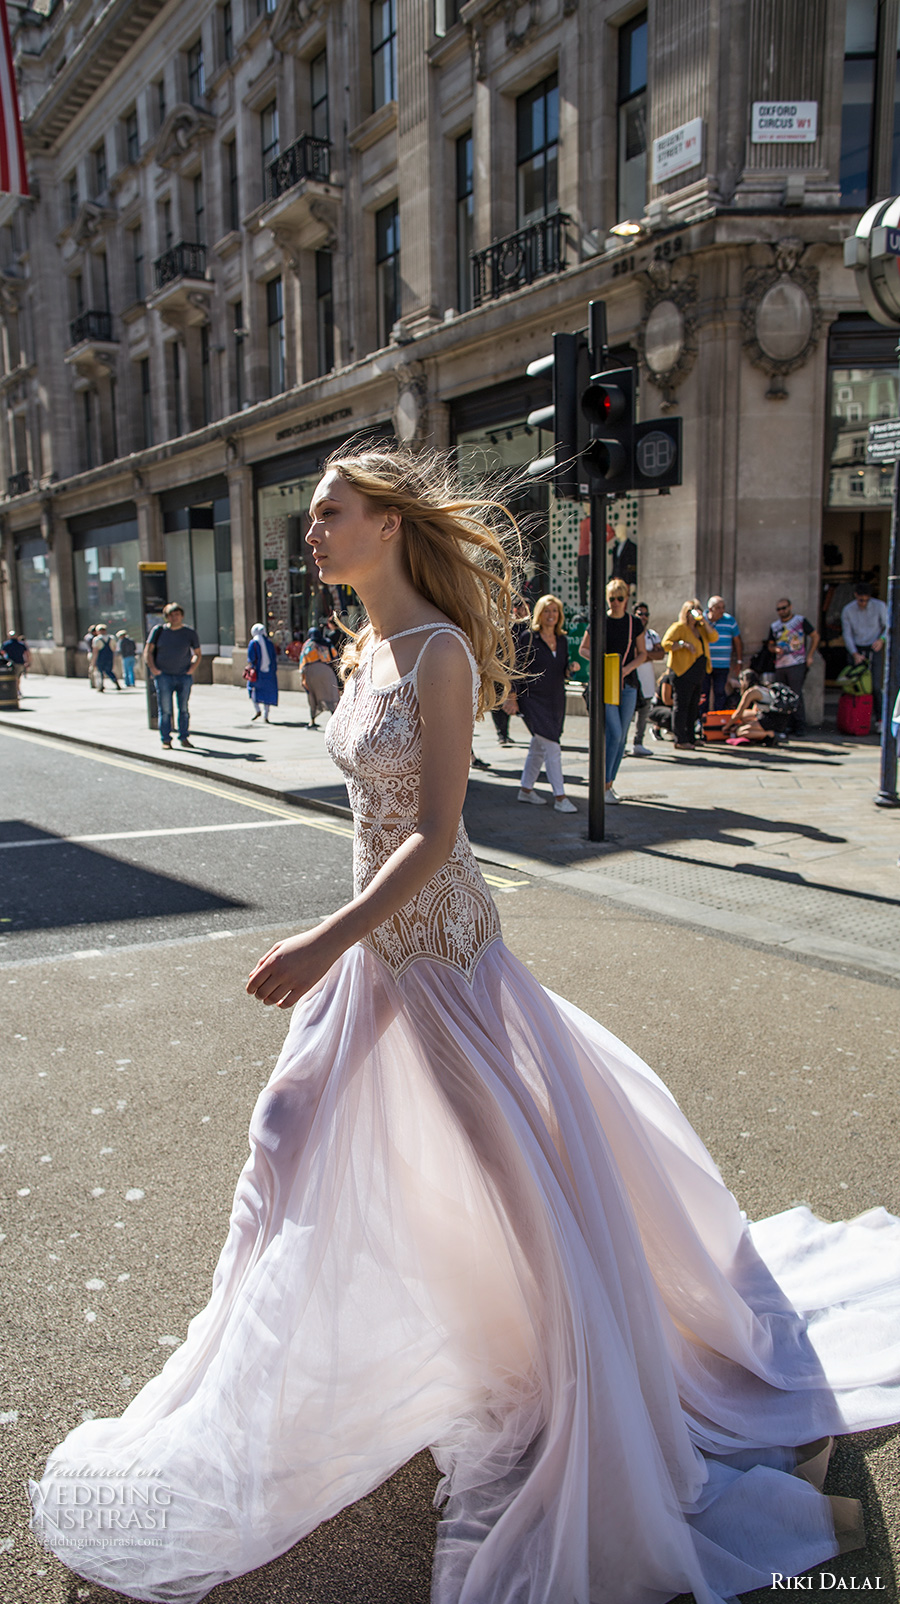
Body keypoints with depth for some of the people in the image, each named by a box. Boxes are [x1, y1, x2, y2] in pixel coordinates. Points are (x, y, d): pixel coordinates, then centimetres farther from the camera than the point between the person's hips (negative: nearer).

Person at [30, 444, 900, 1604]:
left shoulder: (440, 652, -18)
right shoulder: (367, 651, 7)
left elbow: (435, 834, -23)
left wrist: (327, 942, -28)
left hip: (434, 944, -9)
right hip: (374, 939, 9)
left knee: (512, 1165, 4)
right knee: (319, 1140, 19)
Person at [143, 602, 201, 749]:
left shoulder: (190, 633, 4)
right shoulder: (159, 631, 2)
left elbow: (197, 654, 13)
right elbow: (148, 651, 5)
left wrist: (192, 668, -2)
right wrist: (153, 668, -7)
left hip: (184, 676, 1)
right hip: (163, 675, -1)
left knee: (184, 709, 4)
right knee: (165, 710, -4)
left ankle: (184, 738, 13)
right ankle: (165, 740, 0)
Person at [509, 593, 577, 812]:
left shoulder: (562, 640, 10)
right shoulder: (528, 637, -7)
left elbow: (563, 672, 16)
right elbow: (517, 668, -6)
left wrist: (570, 670, -7)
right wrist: (513, 696, -10)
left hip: (555, 700, 6)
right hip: (533, 699, -6)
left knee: (538, 747, 15)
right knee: (551, 747, -12)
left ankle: (525, 789, 28)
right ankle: (560, 797, -10)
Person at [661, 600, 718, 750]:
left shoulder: (701, 628, 19)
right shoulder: (678, 627, -3)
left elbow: (713, 637, 4)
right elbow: (666, 643, -11)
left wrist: (704, 621, -4)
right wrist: (683, 644, -23)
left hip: (699, 673, 8)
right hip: (683, 673, -8)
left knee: (693, 706, 10)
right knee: (681, 705, -8)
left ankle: (691, 738, 16)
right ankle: (680, 741, -8)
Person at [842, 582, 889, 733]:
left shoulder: (879, 606, -6)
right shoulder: (847, 610, -3)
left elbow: (887, 626, -1)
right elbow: (847, 634, 0)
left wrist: (882, 639, -22)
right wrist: (855, 653, -11)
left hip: (874, 649, -1)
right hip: (856, 649, 2)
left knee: (875, 686, -10)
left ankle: (879, 720, -4)